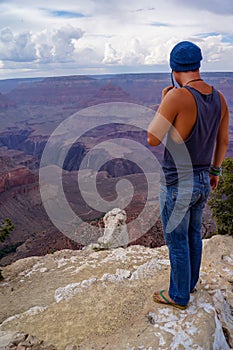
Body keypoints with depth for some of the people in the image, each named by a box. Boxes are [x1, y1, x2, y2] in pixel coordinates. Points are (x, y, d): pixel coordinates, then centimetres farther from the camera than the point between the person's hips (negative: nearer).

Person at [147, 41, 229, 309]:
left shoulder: (177, 97, -24)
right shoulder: (219, 98, 0)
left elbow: (152, 140, -19)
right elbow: (223, 140, 10)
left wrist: (162, 104, -6)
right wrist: (215, 170, 23)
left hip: (176, 184, -7)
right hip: (202, 181, 7)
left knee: (177, 241, 11)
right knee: (193, 233, 25)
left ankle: (178, 295, 32)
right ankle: (190, 281, 47)